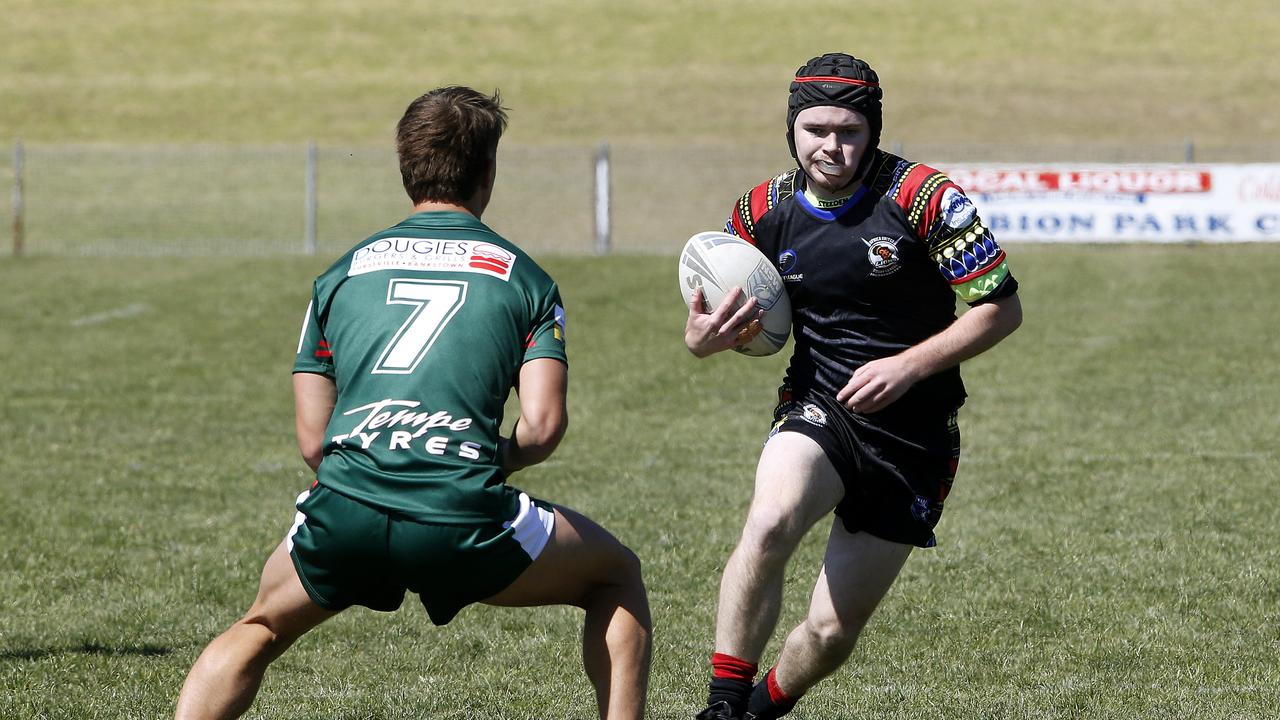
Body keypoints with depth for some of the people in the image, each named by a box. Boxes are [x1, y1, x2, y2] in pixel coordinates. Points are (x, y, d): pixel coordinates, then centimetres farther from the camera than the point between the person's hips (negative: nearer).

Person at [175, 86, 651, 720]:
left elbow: (311, 440, 17)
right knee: (616, 577, 25)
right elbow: (542, 427, 2)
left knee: (258, 631, 33)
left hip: (341, 517, 3)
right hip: (463, 521, -2)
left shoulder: (341, 274, 21)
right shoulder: (522, 276, 15)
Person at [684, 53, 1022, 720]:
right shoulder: (764, 210, -1)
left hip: (913, 436, -1)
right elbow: (713, 308, 15)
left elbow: (1002, 308, -9)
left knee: (831, 632, 1)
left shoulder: (922, 197, -13)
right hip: (818, 413, 1)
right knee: (769, 524, -34)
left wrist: (910, 365, -20)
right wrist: (702, 338, -10)